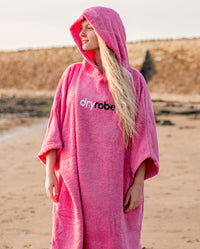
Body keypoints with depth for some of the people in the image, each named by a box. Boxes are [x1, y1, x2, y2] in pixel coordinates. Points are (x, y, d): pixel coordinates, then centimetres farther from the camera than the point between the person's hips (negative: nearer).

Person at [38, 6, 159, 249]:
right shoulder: (72, 75, 6)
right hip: (77, 181, 1)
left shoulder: (133, 80, 2)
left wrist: (138, 184, -7)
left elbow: (143, 134, 0)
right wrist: (50, 172, -4)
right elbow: (56, 124, 4)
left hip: (117, 182, -1)